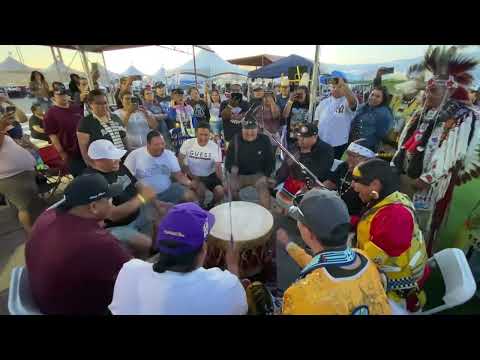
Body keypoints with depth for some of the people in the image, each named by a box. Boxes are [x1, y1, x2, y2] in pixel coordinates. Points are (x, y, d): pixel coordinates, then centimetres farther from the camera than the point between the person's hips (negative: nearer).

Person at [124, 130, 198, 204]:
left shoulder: (169, 154, 1)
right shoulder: (135, 155, -6)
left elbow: (179, 175, 1)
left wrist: (189, 183, -21)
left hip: (168, 190, 3)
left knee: (190, 195, -14)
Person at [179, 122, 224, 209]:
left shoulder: (215, 147, -14)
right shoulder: (188, 143, -12)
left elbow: (218, 167, -17)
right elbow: (180, 160, -5)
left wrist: (223, 183, -29)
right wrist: (191, 175, -14)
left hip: (210, 175, 1)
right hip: (193, 176, -1)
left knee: (220, 192, -18)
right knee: (200, 188, -29)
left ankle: (211, 207, 15)